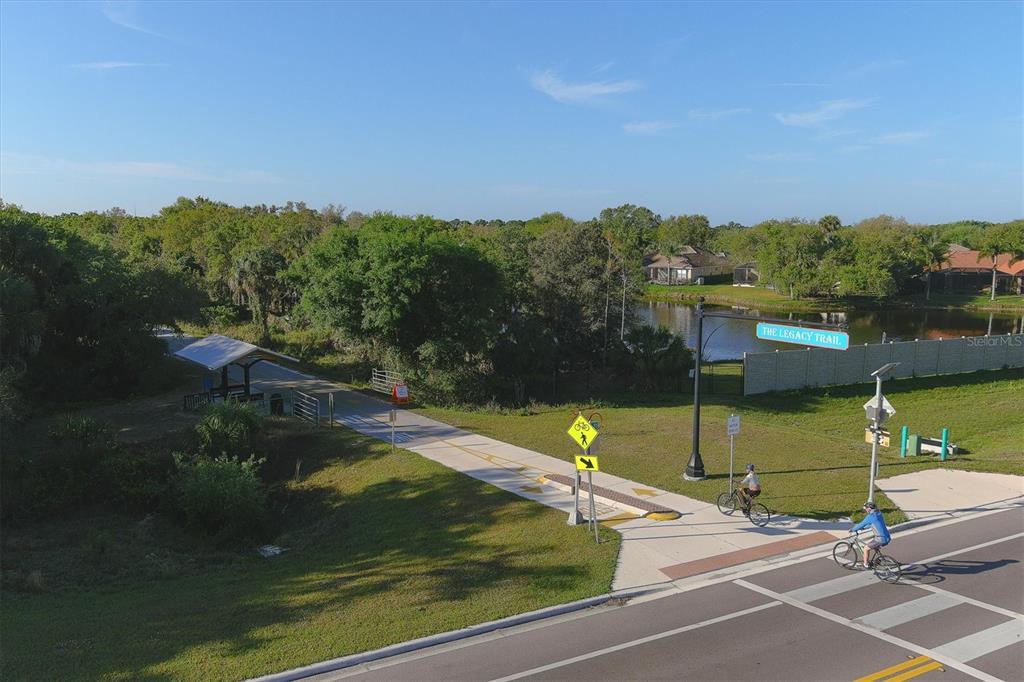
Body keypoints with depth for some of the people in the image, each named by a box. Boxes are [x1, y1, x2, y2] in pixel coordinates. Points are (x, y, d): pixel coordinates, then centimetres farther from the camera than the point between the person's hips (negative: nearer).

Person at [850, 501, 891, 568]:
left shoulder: (870, 516, -14)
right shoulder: (878, 514, 12)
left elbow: (861, 524, -7)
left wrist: (852, 529, 8)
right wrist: (863, 528, 33)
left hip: (881, 539, -8)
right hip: (886, 538, 8)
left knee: (866, 548, 6)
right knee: (867, 543, 24)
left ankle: (865, 565, 15)